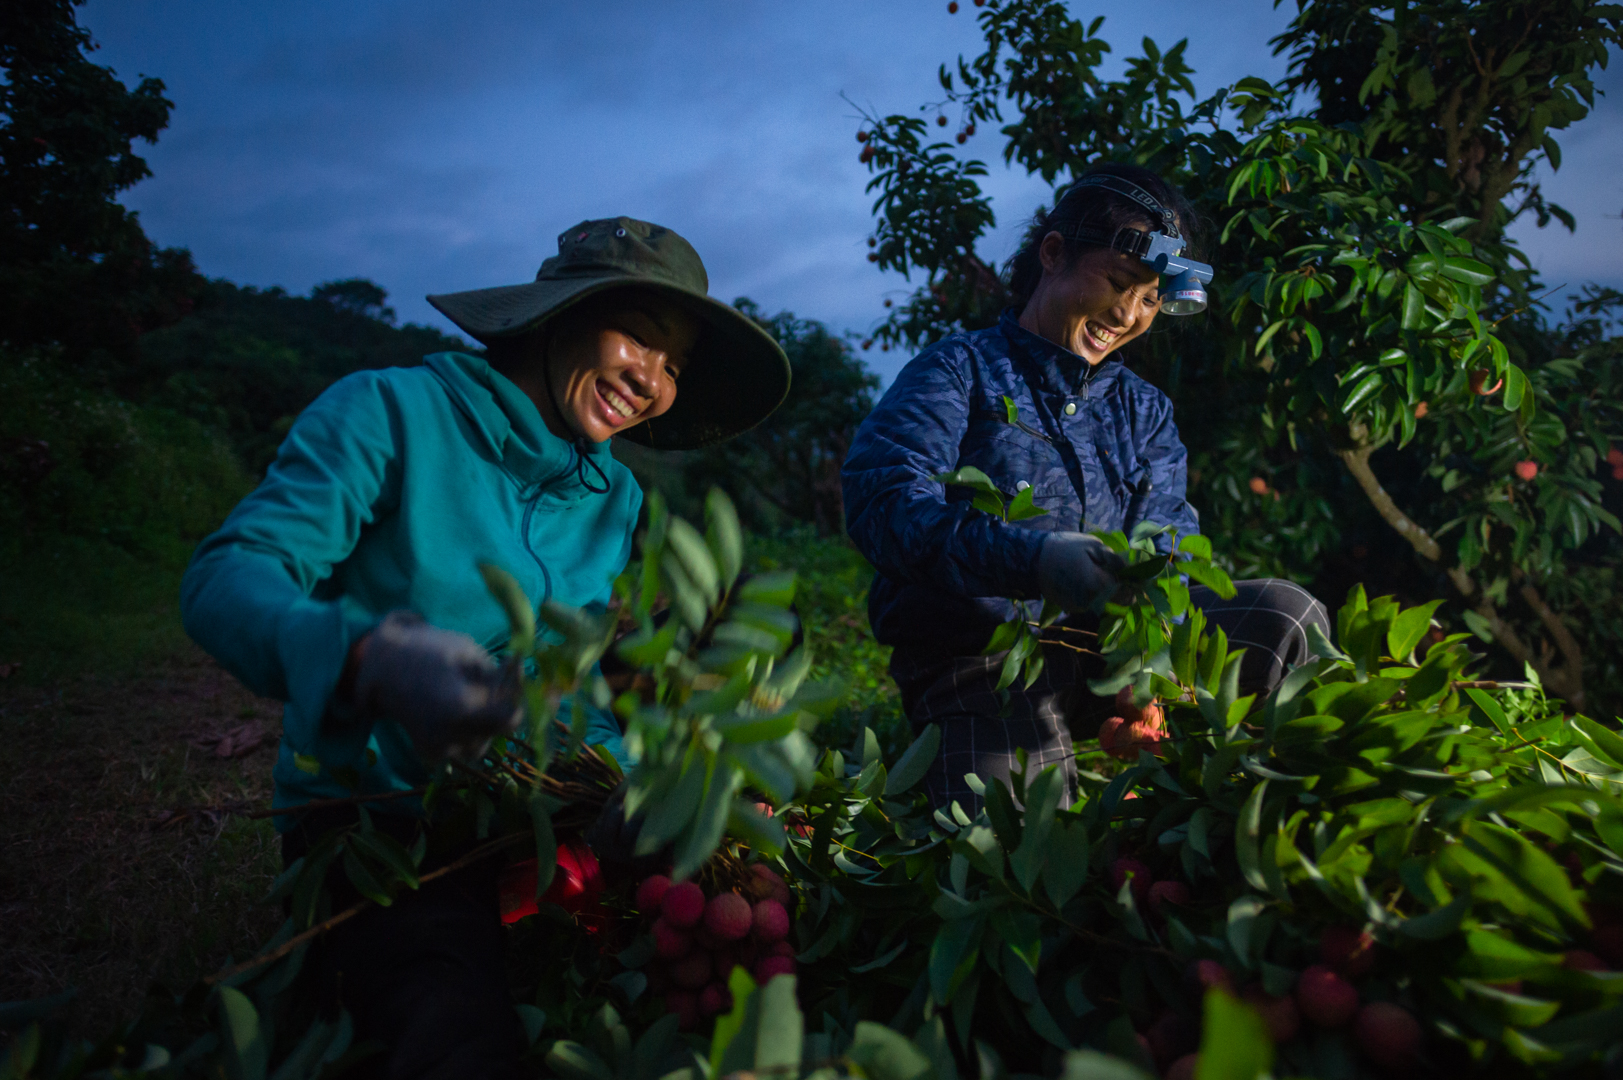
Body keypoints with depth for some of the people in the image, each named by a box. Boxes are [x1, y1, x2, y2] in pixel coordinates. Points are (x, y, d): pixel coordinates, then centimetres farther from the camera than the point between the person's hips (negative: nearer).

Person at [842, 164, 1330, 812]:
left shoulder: (1146, 411, 20)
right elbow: (882, 503, -15)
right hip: (981, 655, -5)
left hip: (1109, 643, 5)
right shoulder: (960, 370, 3)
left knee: (1288, 613, -14)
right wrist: (1034, 559, -30)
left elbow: (1168, 543, 8)